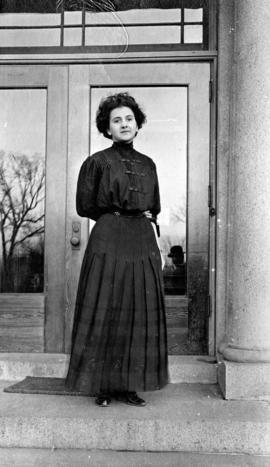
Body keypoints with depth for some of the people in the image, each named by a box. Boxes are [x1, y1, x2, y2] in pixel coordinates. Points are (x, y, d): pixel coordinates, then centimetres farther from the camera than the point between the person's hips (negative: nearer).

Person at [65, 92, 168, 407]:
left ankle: (130, 385, 16)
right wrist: (117, 213, -1)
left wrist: (144, 215, 0)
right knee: (105, 315, -2)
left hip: (143, 245, 5)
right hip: (108, 243, -4)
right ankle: (103, 387, 12)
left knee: (139, 317, 4)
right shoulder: (97, 162, 2)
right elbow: (84, 207, 1)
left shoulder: (147, 164, 14)